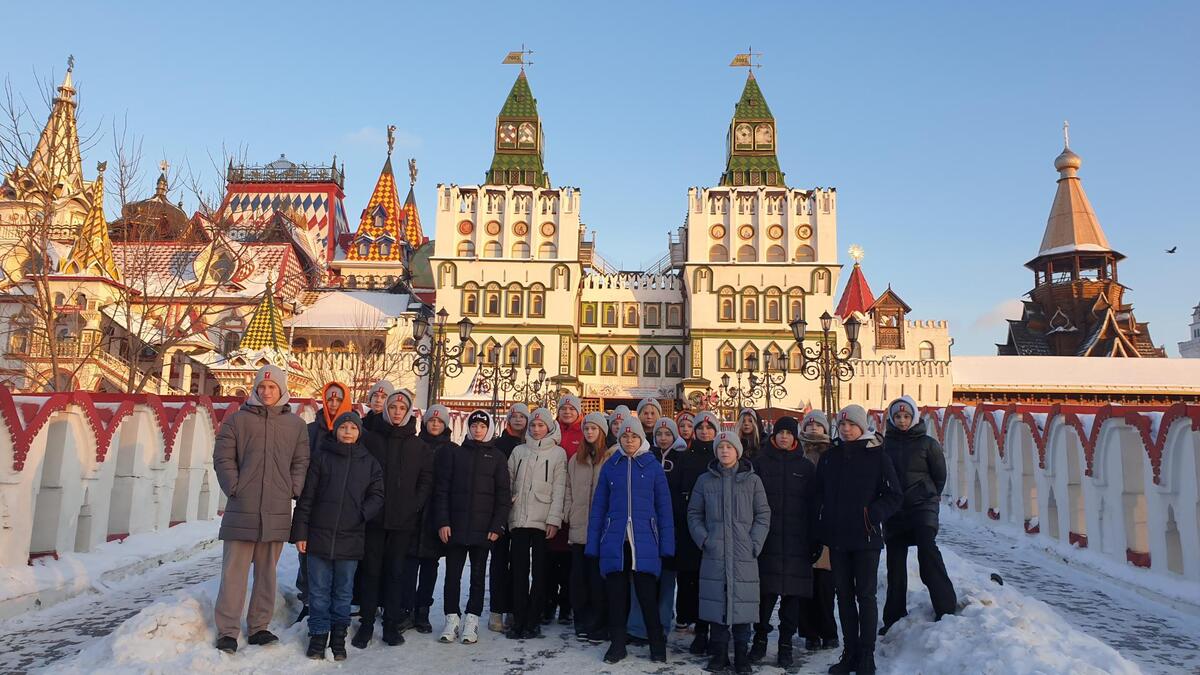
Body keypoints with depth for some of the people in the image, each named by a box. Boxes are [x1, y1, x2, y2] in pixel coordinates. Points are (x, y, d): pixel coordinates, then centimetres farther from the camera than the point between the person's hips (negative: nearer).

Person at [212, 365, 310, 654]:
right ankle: (227, 630, 10)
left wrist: (293, 490, -2)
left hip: (277, 511, 2)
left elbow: (301, 461, 9)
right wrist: (234, 487, -8)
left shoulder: (295, 424, 8)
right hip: (242, 509, -2)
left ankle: (259, 626, 19)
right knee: (234, 570, 1)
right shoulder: (238, 419, 3)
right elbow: (223, 457, 0)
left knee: (267, 570, 10)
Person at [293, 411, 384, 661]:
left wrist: (364, 513, -13)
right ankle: (318, 636, 20)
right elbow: (306, 497, 0)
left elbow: (377, 495, 6)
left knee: (343, 592, 11)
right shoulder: (321, 457, 1)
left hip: (351, 538, 1)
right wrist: (300, 532, -4)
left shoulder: (369, 462, 6)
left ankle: (338, 638, 23)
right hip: (319, 535, -1)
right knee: (319, 591, 7)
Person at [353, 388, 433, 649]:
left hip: (404, 520, 1)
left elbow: (426, 481, 6)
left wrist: (415, 506, -6)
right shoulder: (371, 439, 3)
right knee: (370, 570, 5)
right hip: (373, 518, 0)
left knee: (396, 571, 7)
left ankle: (392, 624, 16)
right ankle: (366, 623, 15)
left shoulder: (419, 446, 6)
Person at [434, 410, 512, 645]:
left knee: (478, 576, 7)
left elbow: (503, 495, 2)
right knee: (453, 575, 5)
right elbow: (442, 489, 2)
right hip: (455, 527, 0)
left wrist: (497, 526, -6)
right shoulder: (453, 453, 5)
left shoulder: (497, 457, 5)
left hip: (483, 529, 0)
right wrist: (442, 521, -6)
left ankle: (472, 621, 16)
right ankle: (452, 619, 16)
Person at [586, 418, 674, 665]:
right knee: (616, 596, 8)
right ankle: (617, 645, 24)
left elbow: (664, 507, 2)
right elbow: (598, 506, 7)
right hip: (614, 542, 2)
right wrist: (593, 543, 2)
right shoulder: (610, 466, 6)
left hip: (644, 542, -2)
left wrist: (666, 544, -4)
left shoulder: (653, 466, 2)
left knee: (647, 596, 2)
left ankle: (658, 647, 20)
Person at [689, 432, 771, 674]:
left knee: (742, 605, 0)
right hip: (714, 555, 1)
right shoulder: (705, 480, 7)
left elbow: (763, 514, 5)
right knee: (716, 605, 3)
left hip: (744, 556, -1)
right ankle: (718, 655, 17)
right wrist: (703, 539, -2)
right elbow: (694, 513, 10)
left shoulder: (752, 480, 4)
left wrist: (755, 543, -5)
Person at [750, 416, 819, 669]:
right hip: (766, 539, -1)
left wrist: (815, 541, 2)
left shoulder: (806, 467, 8)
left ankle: (786, 645, 17)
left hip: (796, 541, 1)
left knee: (792, 593, 5)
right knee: (766, 591, 0)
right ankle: (760, 640, 18)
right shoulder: (761, 463, 5)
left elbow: (813, 506, 7)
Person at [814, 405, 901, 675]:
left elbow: (893, 497, -3)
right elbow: (819, 495, 12)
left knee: (865, 595, 2)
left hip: (866, 539, -4)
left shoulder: (877, 456, -4)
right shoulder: (829, 457, 8)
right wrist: (820, 530, 6)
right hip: (837, 539, 4)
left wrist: (872, 515, -16)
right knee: (844, 595, 11)